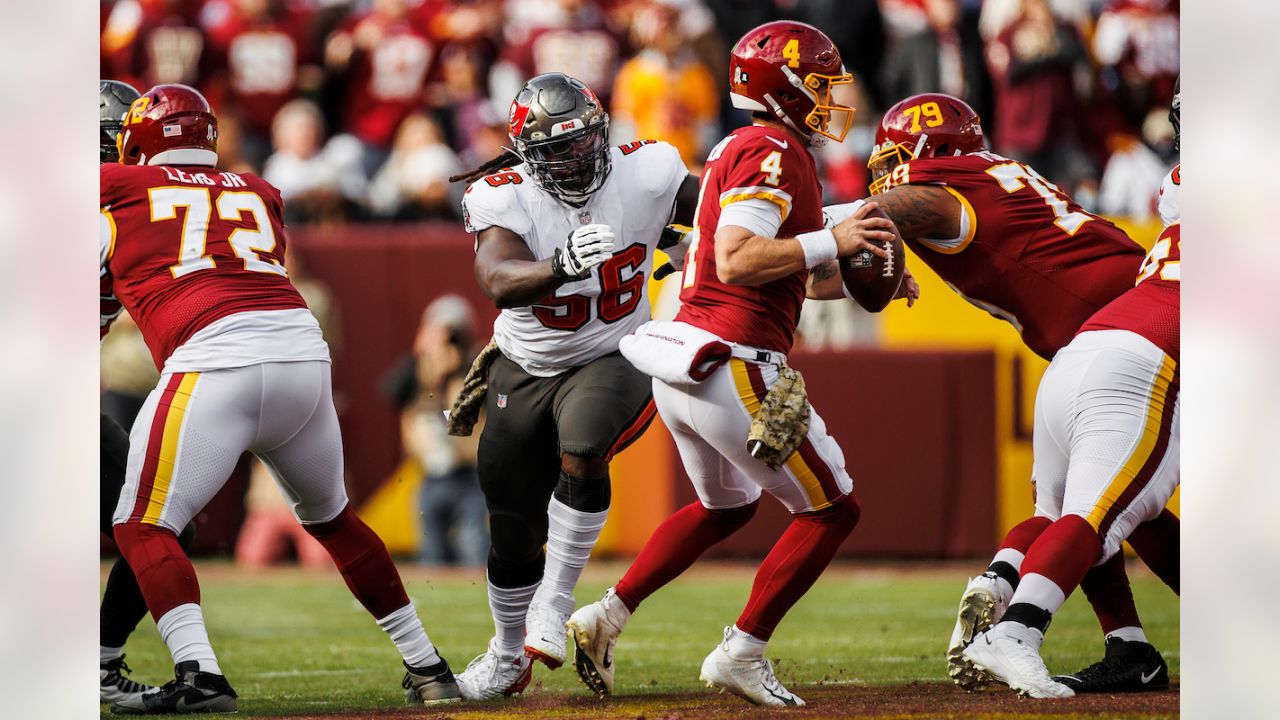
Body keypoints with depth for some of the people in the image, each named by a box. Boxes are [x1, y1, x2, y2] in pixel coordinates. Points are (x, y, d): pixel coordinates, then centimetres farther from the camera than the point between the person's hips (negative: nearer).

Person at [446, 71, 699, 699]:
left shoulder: (645, 174, -15)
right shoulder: (503, 197, -20)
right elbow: (498, 282, -38)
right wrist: (562, 267, -56)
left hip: (612, 360, -1)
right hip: (525, 371, 1)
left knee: (581, 453, -35)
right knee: (513, 534, 9)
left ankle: (553, 602, -18)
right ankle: (509, 658, 36)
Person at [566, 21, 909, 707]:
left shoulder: (743, 150, 19)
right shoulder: (771, 154, -11)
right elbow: (737, 263, -22)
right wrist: (830, 242, -20)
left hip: (681, 359, 10)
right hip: (730, 363, -10)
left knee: (725, 505, 30)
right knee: (831, 508, 1)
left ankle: (607, 617, 25)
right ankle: (741, 653, 3)